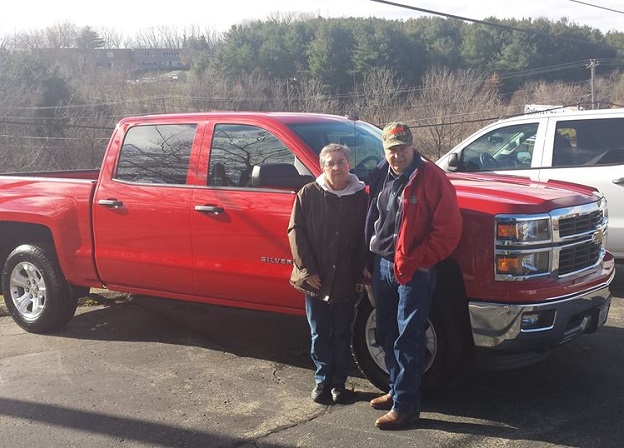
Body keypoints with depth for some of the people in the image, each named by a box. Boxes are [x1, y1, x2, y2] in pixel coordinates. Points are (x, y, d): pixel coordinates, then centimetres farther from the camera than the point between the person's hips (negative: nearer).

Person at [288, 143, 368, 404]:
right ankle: (322, 380, 24)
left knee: (342, 336, 10)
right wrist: (308, 269, -9)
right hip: (316, 281, 0)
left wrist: (361, 275, -4)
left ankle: (338, 382, 23)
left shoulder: (361, 196, 0)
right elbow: (296, 231, -4)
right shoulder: (308, 194, -3)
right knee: (320, 335, 11)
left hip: (346, 282, 1)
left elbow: (365, 238, 2)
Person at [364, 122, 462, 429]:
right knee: (387, 334, 17)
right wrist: (370, 260, 12)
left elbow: (448, 228, -15)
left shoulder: (431, 178, -13)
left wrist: (417, 261, -16)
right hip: (382, 265, 7)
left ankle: (405, 405, 7)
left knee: (408, 339, -1)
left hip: (413, 271, -7)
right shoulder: (380, 176, 8)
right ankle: (396, 389, 32)